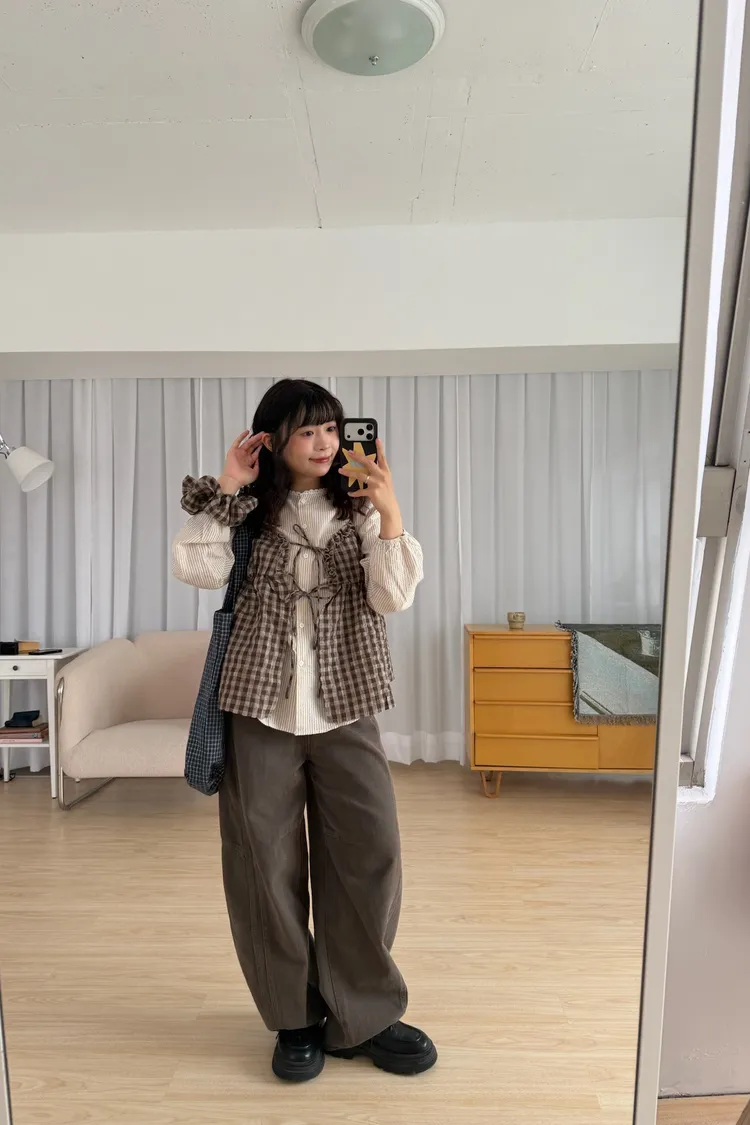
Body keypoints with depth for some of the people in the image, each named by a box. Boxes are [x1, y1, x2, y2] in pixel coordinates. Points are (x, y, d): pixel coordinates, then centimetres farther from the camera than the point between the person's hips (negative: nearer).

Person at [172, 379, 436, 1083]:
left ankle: (360, 1015, 28)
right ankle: (296, 1018, 31)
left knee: (368, 858, 5)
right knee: (267, 864, 8)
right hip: (260, 708, 0)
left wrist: (389, 512, -18)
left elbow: (393, 598, -7)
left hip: (346, 711, 1)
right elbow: (197, 568, -13)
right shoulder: (248, 512, 4)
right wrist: (226, 488, -10)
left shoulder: (359, 511, 5)